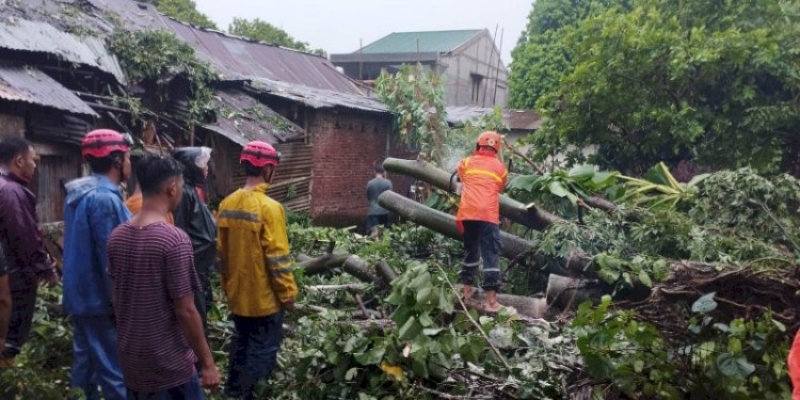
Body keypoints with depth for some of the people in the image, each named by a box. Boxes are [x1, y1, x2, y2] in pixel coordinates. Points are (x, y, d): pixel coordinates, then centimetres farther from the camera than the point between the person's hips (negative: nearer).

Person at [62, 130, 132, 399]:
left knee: (86, 362, 18)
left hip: (80, 295, 10)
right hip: (100, 299, -10)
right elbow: (110, 258, -22)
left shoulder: (79, 194, 10)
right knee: (114, 371, -2)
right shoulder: (105, 199, -21)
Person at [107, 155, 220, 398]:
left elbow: (116, 299, 9)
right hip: (169, 365, -6)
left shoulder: (117, 237, -1)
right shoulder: (175, 240, -21)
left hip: (130, 360, 7)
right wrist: (207, 363, -11)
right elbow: (185, 311, -19)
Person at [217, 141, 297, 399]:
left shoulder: (227, 204, 0)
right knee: (263, 352, 7)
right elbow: (277, 258, -19)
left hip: (237, 295, 7)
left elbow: (222, 251, 8)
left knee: (240, 347, 22)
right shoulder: (268, 207, -21)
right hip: (264, 298, -7)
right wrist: (288, 293, -9)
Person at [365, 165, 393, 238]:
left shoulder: (370, 183, -4)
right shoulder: (388, 182, -6)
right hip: (384, 211, 1)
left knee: (373, 232, -4)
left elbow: (368, 197, 7)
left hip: (373, 211, -1)